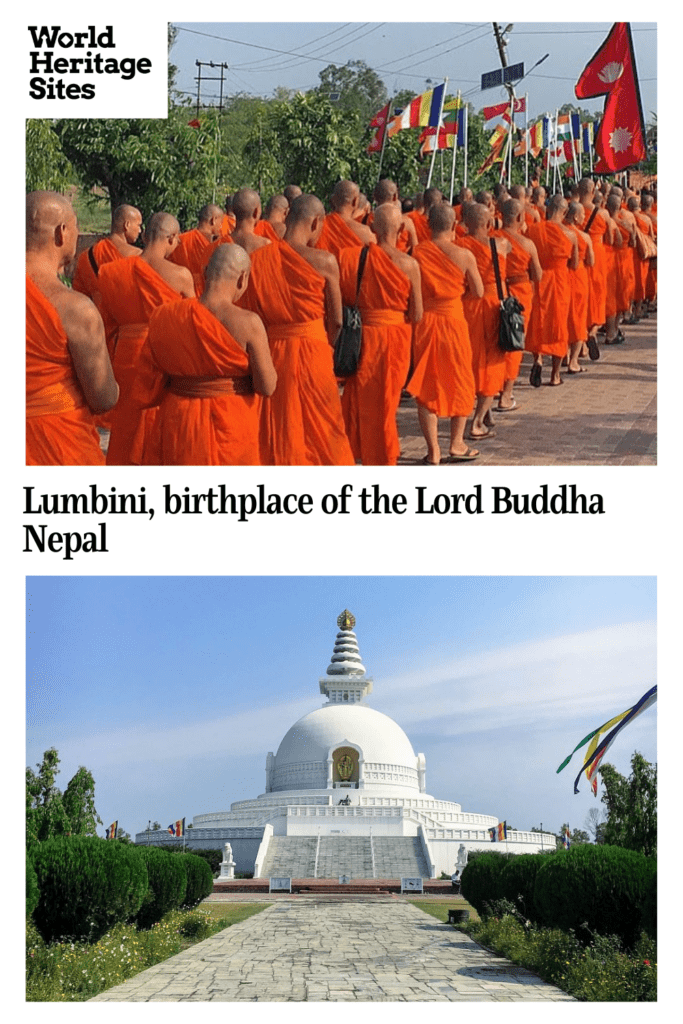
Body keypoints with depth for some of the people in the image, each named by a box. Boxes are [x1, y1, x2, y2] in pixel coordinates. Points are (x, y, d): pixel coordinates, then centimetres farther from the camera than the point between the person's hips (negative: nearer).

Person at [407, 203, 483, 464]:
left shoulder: (417, 253, -6)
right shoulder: (464, 256, -8)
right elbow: (478, 292, -1)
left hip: (424, 322, 1)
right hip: (454, 322, -1)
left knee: (427, 385, 9)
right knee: (460, 382, 15)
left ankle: (433, 450, 8)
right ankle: (456, 444, 17)